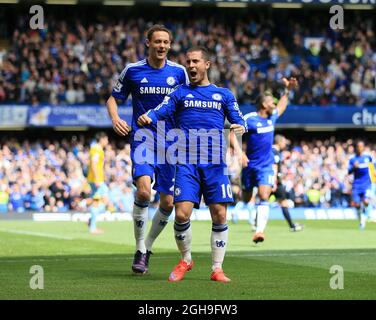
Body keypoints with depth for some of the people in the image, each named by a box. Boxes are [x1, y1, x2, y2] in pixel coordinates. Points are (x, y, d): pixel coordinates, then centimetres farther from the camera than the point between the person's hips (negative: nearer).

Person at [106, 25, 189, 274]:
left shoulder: (179, 72, 5)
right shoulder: (132, 71, 1)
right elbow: (114, 98, 10)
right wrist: (115, 118, -10)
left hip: (171, 142, 3)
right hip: (142, 139, -3)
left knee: (168, 202, 2)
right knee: (144, 190, -24)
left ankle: (148, 247, 25)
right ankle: (140, 250, -7)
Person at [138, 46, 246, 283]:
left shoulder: (223, 94, 16)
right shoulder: (180, 92, 14)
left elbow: (238, 120, 10)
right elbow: (160, 111, 1)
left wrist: (240, 127, -14)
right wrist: (146, 118, -21)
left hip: (215, 163, 1)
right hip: (187, 162, 0)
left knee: (219, 215, -5)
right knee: (182, 214, -11)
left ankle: (217, 268, 7)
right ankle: (186, 260, 13)